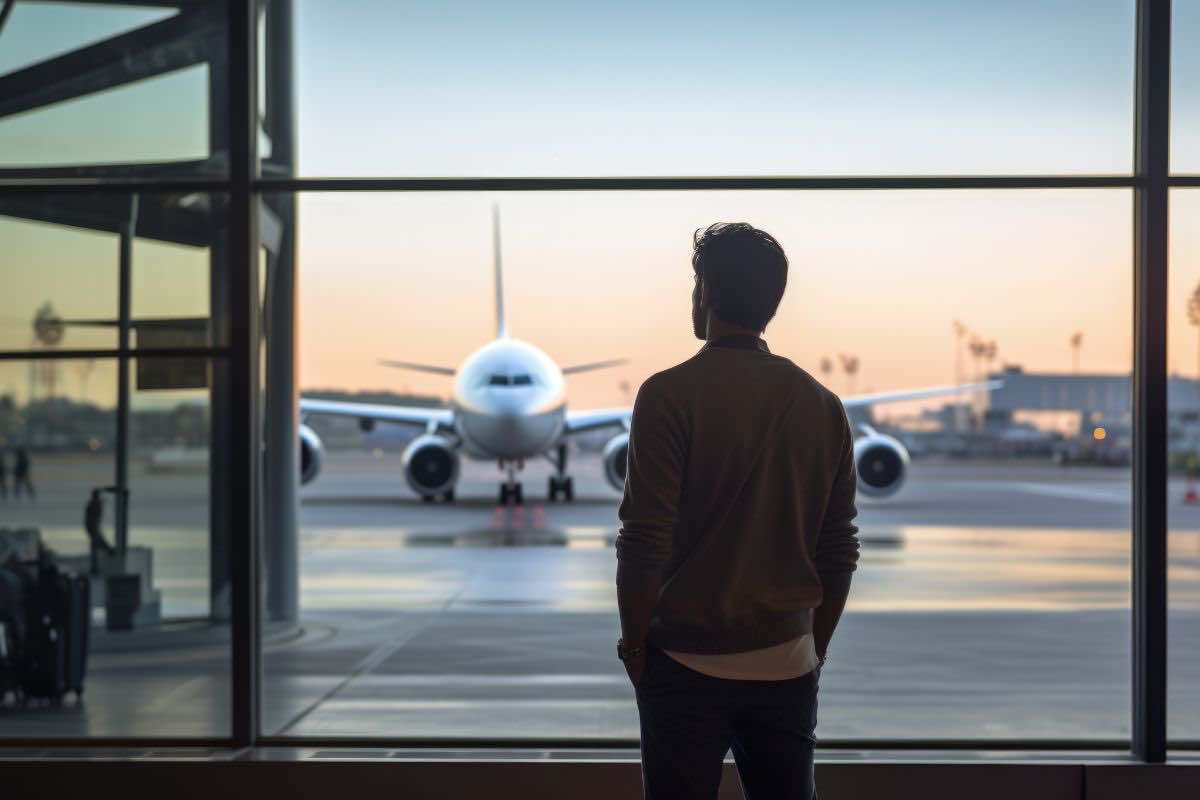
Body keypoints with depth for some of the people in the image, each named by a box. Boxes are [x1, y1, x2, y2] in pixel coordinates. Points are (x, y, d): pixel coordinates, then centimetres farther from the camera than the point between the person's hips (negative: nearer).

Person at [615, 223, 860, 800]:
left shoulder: (671, 394, -12)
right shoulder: (822, 405, 3)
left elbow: (644, 544, -15)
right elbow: (840, 551, 7)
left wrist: (634, 644, -2)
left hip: (690, 665, -4)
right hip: (788, 665, 4)